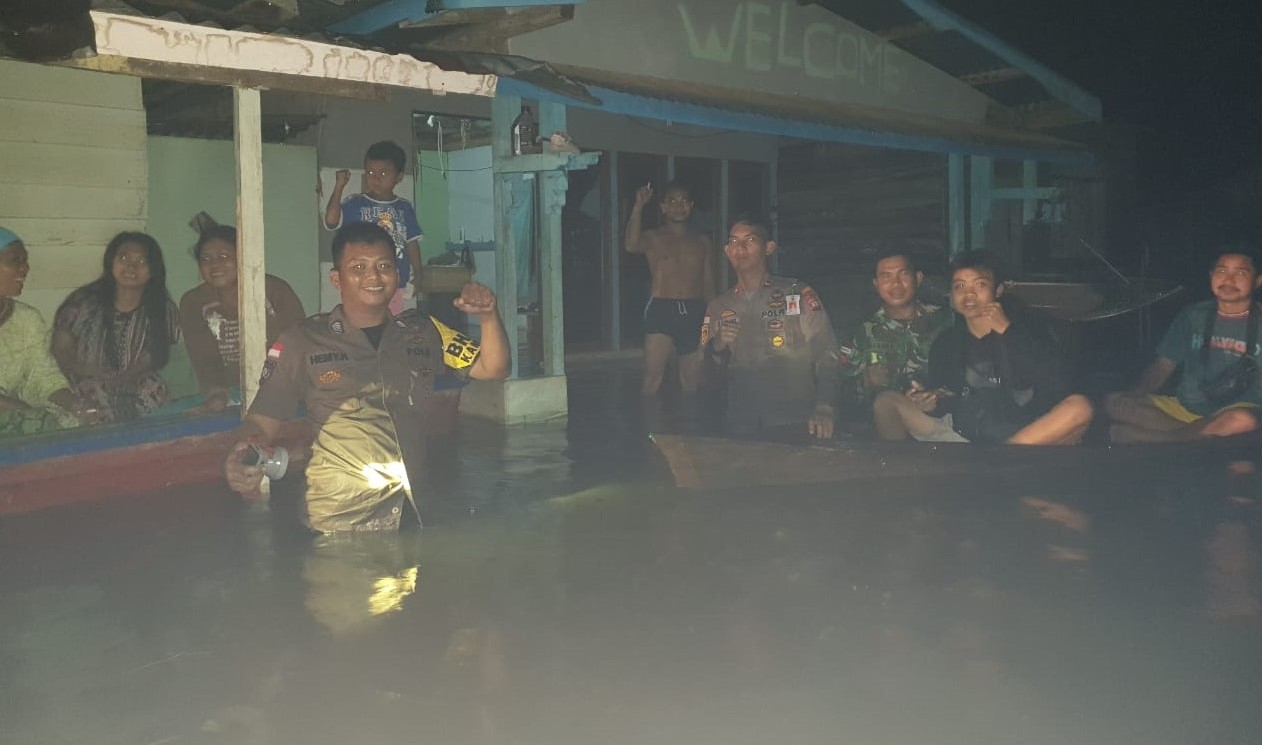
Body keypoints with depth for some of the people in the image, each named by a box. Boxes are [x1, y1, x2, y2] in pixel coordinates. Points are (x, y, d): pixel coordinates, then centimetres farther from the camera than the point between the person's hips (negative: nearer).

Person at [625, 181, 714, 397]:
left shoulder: (702, 242, 17)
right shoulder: (653, 238, 6)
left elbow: (709, 284, 18)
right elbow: (631, 246, -17)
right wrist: (638, 206, -20)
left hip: (695, 312, 3)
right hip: (662, 309, -3)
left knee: (691, 382, 6)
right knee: (653, 377, -14)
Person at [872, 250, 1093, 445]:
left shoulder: (1024, 331, 6)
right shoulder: (946, 342, 13)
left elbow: (1055, 386, -10)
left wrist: (1008, 332, -9)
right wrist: (930, 404, -12)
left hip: (1024, 436, -2)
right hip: (960, 435, 2)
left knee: (1080, 407, -30)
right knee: (886, 401, -6)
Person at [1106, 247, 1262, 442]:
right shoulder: (1193, 316, 13)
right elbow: (1163, 366, 12)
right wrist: (1134, 395, -7)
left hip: (1238, 410, -4)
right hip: (1184, 407, 4)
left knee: (1244, 420, -40)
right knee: (1114, 403, -18)